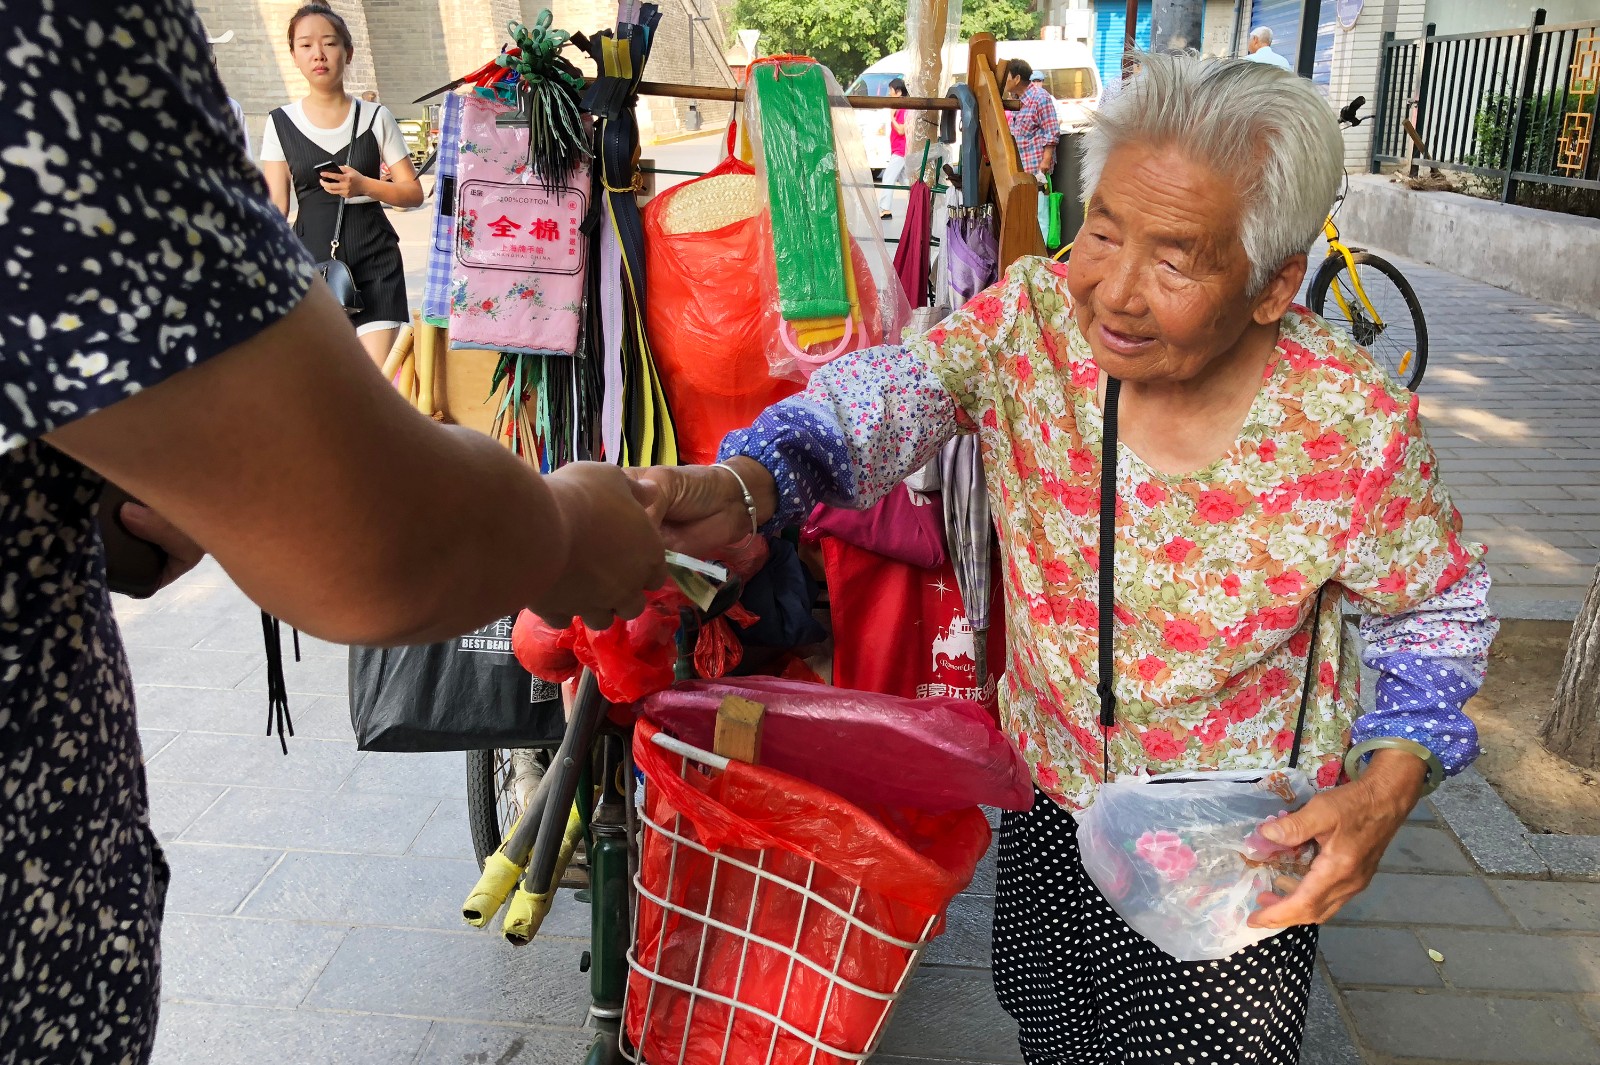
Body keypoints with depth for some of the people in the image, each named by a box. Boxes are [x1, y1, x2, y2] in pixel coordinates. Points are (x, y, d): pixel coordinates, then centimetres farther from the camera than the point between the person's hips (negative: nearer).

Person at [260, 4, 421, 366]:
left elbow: (414, 193, 5)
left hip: (375, 259, -1)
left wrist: (364, 186, -13)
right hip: (312, 260, 1)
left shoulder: (375, 118, 4)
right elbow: (275, 209, 4)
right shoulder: (281, 123, 6)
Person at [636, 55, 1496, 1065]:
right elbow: (890, 398, -30)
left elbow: (1439, 618, -8)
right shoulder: (1035, 317, -18)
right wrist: (738, 487, -49)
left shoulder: (1358, 430, -23)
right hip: (1050, 790, 3)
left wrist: (1386, 790, -22)